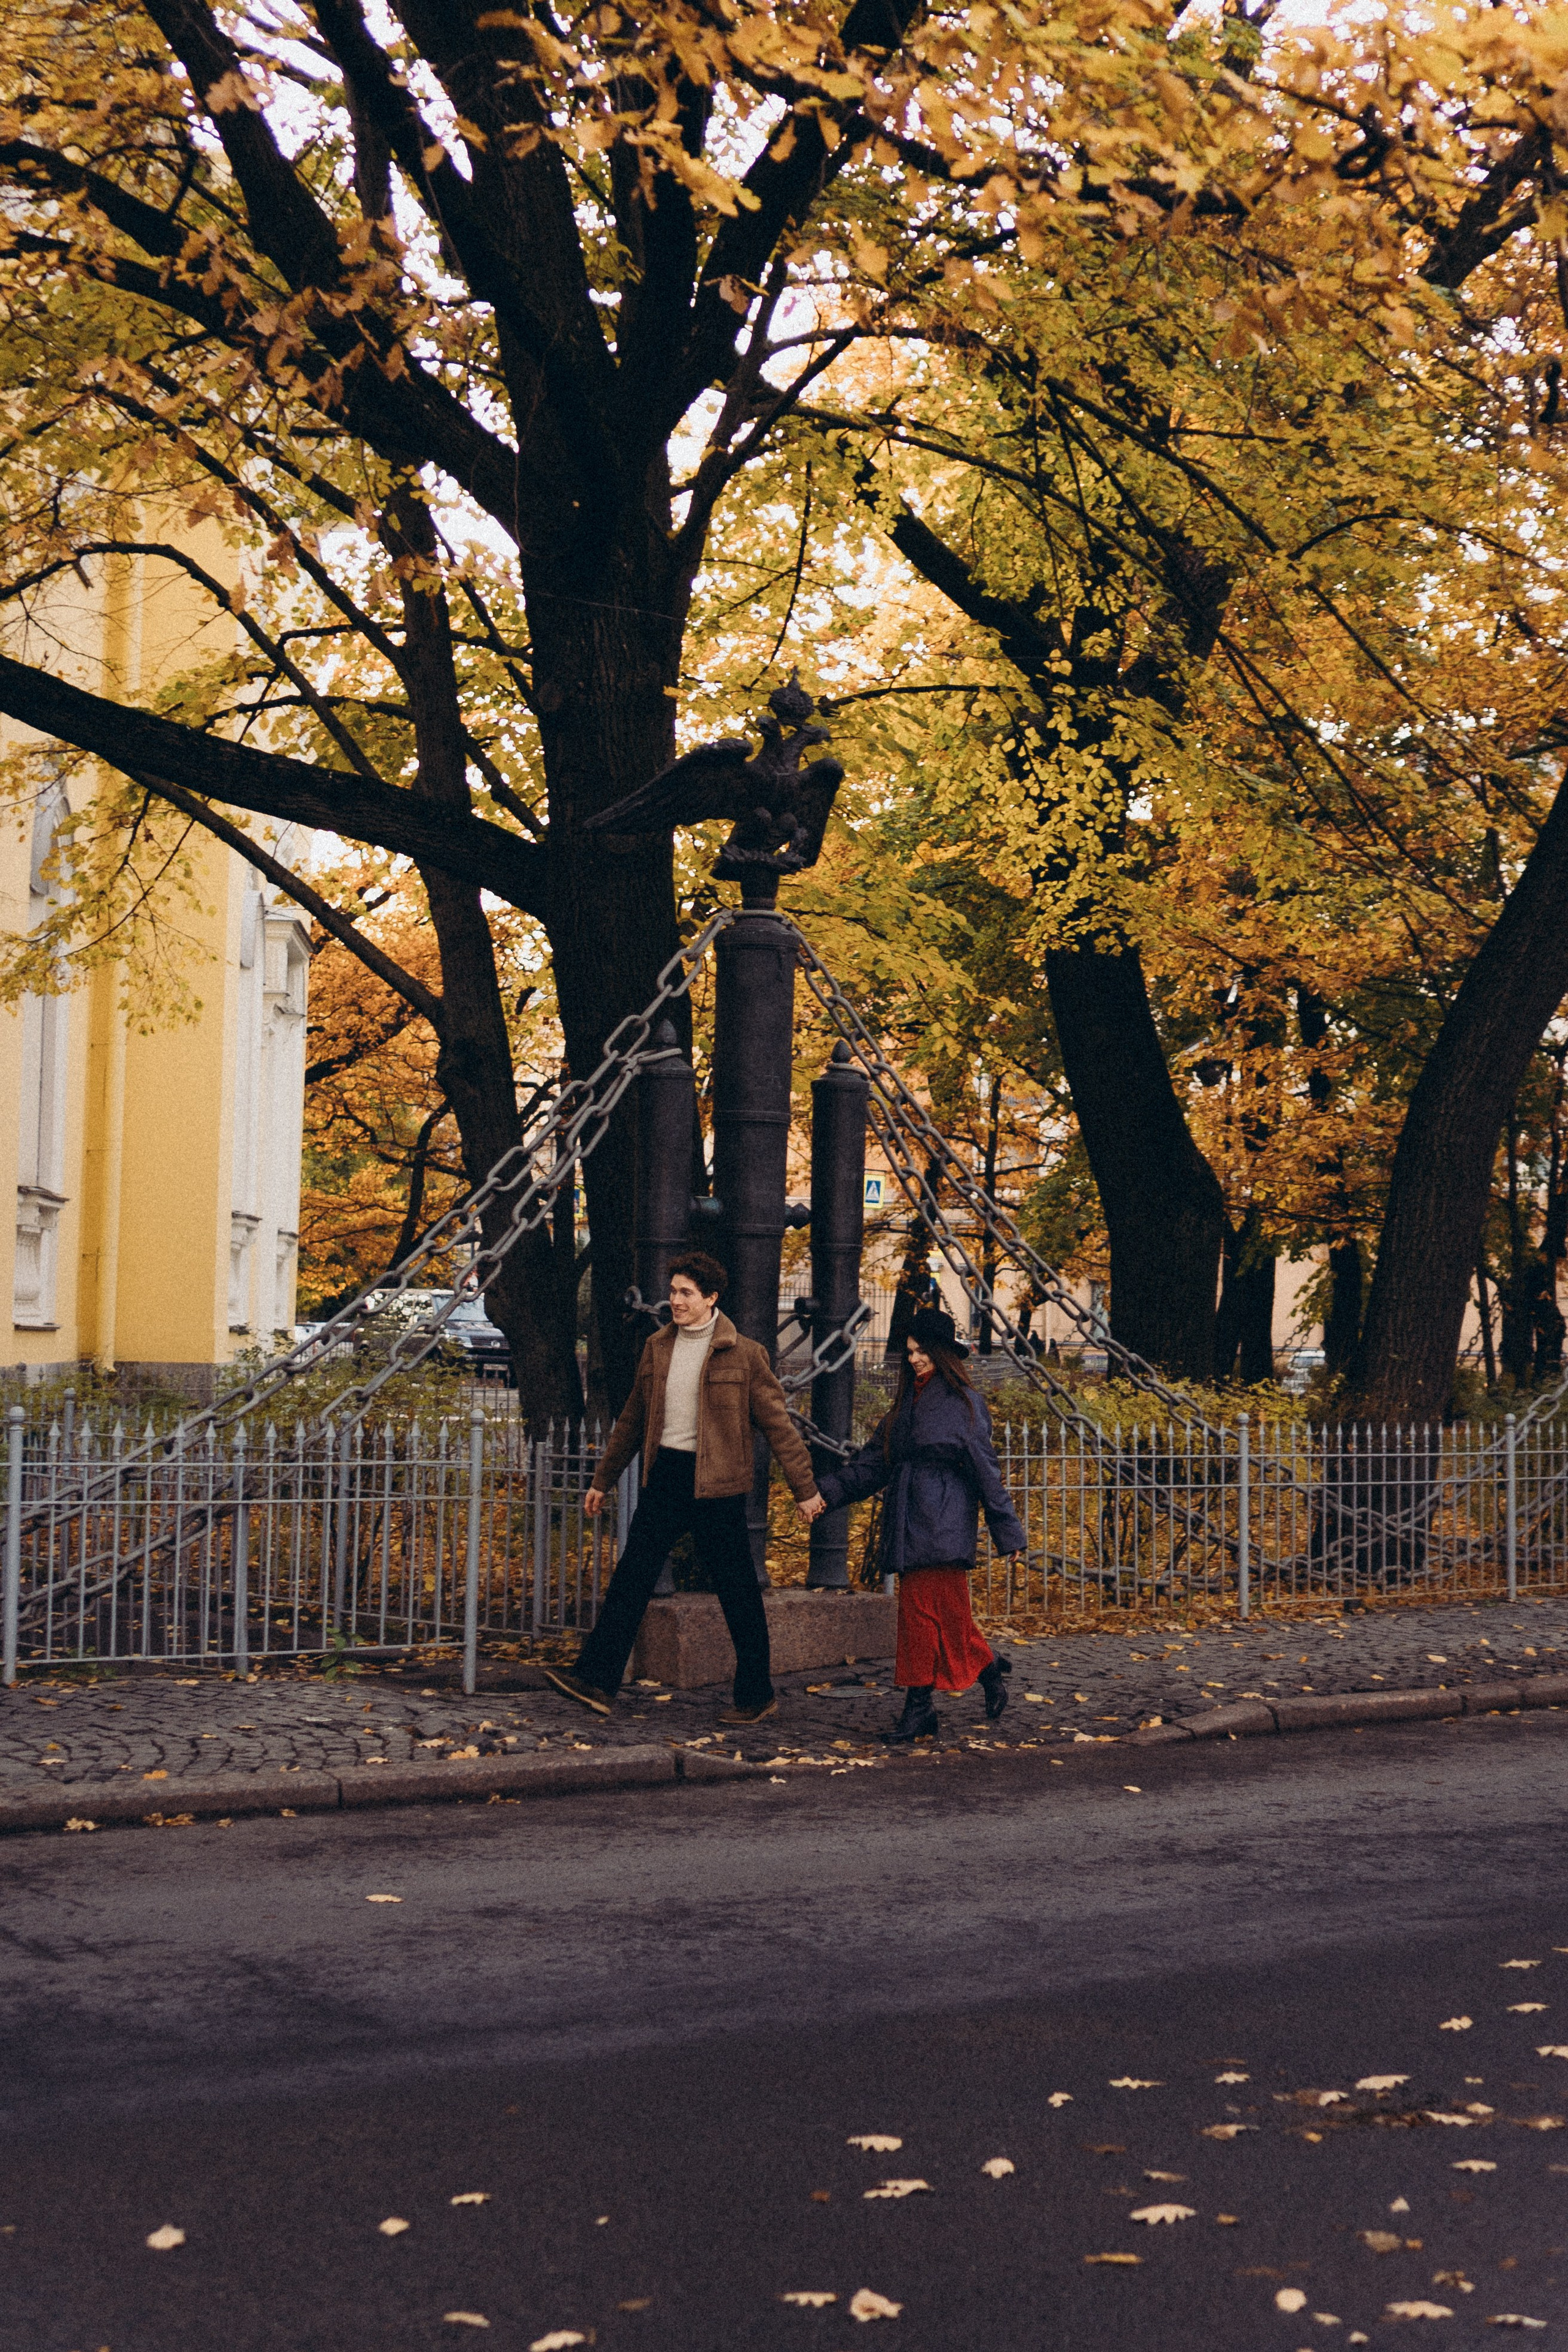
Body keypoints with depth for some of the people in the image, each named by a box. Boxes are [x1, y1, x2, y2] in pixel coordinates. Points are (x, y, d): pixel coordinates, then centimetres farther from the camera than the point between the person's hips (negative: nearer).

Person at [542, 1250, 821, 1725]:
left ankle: (756, 1696, 14)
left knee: (737, 1593, 3)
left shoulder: (743, 1355, -6)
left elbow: (777, 1423, -3)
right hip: (664, 1475, 5)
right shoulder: (657, 1348, 10)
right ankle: (596, 1680, -2)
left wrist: (805, 1488, -5)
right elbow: (633, 1419, 19)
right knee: (630, 1579, -2)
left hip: (715, 1483, -5)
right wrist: (603, 1480, 21)